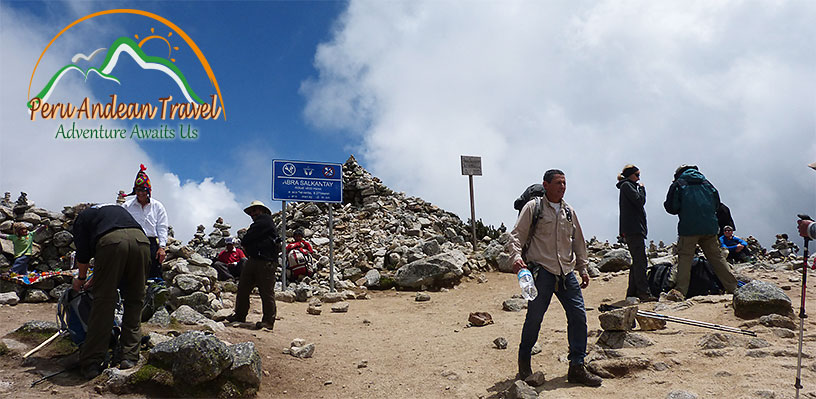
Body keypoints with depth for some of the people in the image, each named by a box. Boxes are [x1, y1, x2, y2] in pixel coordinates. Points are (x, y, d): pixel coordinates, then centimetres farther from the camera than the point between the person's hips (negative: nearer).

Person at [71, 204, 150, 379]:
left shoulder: (82, 217, 30)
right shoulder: (118, 209, 43)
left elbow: (83, 253, 23)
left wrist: (81, 278, 40)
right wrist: (96, 279, 48)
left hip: (112, 240, -3)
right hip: (141, 240, 4)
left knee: (103, 300, 3)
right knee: (134, 300, 14)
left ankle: (91, 363, 5)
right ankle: (129, 356, 16)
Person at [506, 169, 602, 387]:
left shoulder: (569, 212, 16)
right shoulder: (533, 207, 0)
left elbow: (578, 242, 25)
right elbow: (517, 236, -5)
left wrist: (583, 269, 23)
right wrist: (517, 257, -21)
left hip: (567, 273, 5)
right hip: (541, 271, -5)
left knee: (579, 316, -1)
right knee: (534, 318, -3)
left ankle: (577, 367, 10)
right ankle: (524, 361, 21)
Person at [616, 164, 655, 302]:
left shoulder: (628, 186, 26)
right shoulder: (626, 185, -5)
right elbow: (640, 201, -17)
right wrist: (642, 188, 2)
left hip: (634, 230, 10)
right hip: (633, 229, -10)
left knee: (637, 261, 10)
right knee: (640, 261, -14)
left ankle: (632, 292, 12)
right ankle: (644, 293, -17)